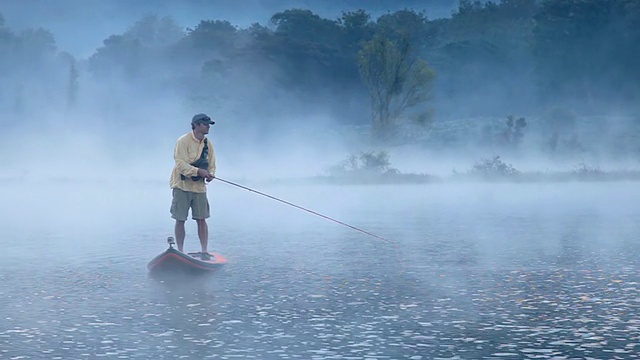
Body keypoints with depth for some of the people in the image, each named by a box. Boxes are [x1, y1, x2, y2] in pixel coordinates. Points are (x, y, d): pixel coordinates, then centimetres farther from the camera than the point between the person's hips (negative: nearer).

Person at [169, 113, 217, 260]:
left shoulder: (208, 144, 6)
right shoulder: (183, 141, -13)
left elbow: (211, 165, 10)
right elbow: (181, 164, -21)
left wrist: (210, 174, -12)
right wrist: (198, 171, -31)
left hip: (199, 186, 4)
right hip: (182, 186, -4)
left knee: (202, 219, -1)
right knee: (180, 220, 1)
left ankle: (204, 251, 4)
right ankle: (180, 252, 9)